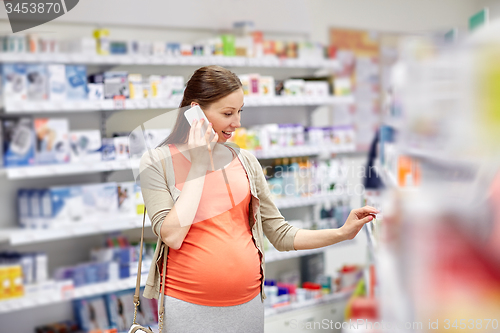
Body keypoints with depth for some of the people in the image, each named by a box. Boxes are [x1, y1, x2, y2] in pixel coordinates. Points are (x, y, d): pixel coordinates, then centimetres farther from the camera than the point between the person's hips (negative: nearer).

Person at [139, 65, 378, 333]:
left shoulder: (245, 161, 7)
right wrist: (199, 165, -12)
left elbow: (280, 235, 9)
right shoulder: (157, 162, -3)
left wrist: (343, 233, -2)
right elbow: (172, 236, -16)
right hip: (188, 307, -3)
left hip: (248, 301, 3)